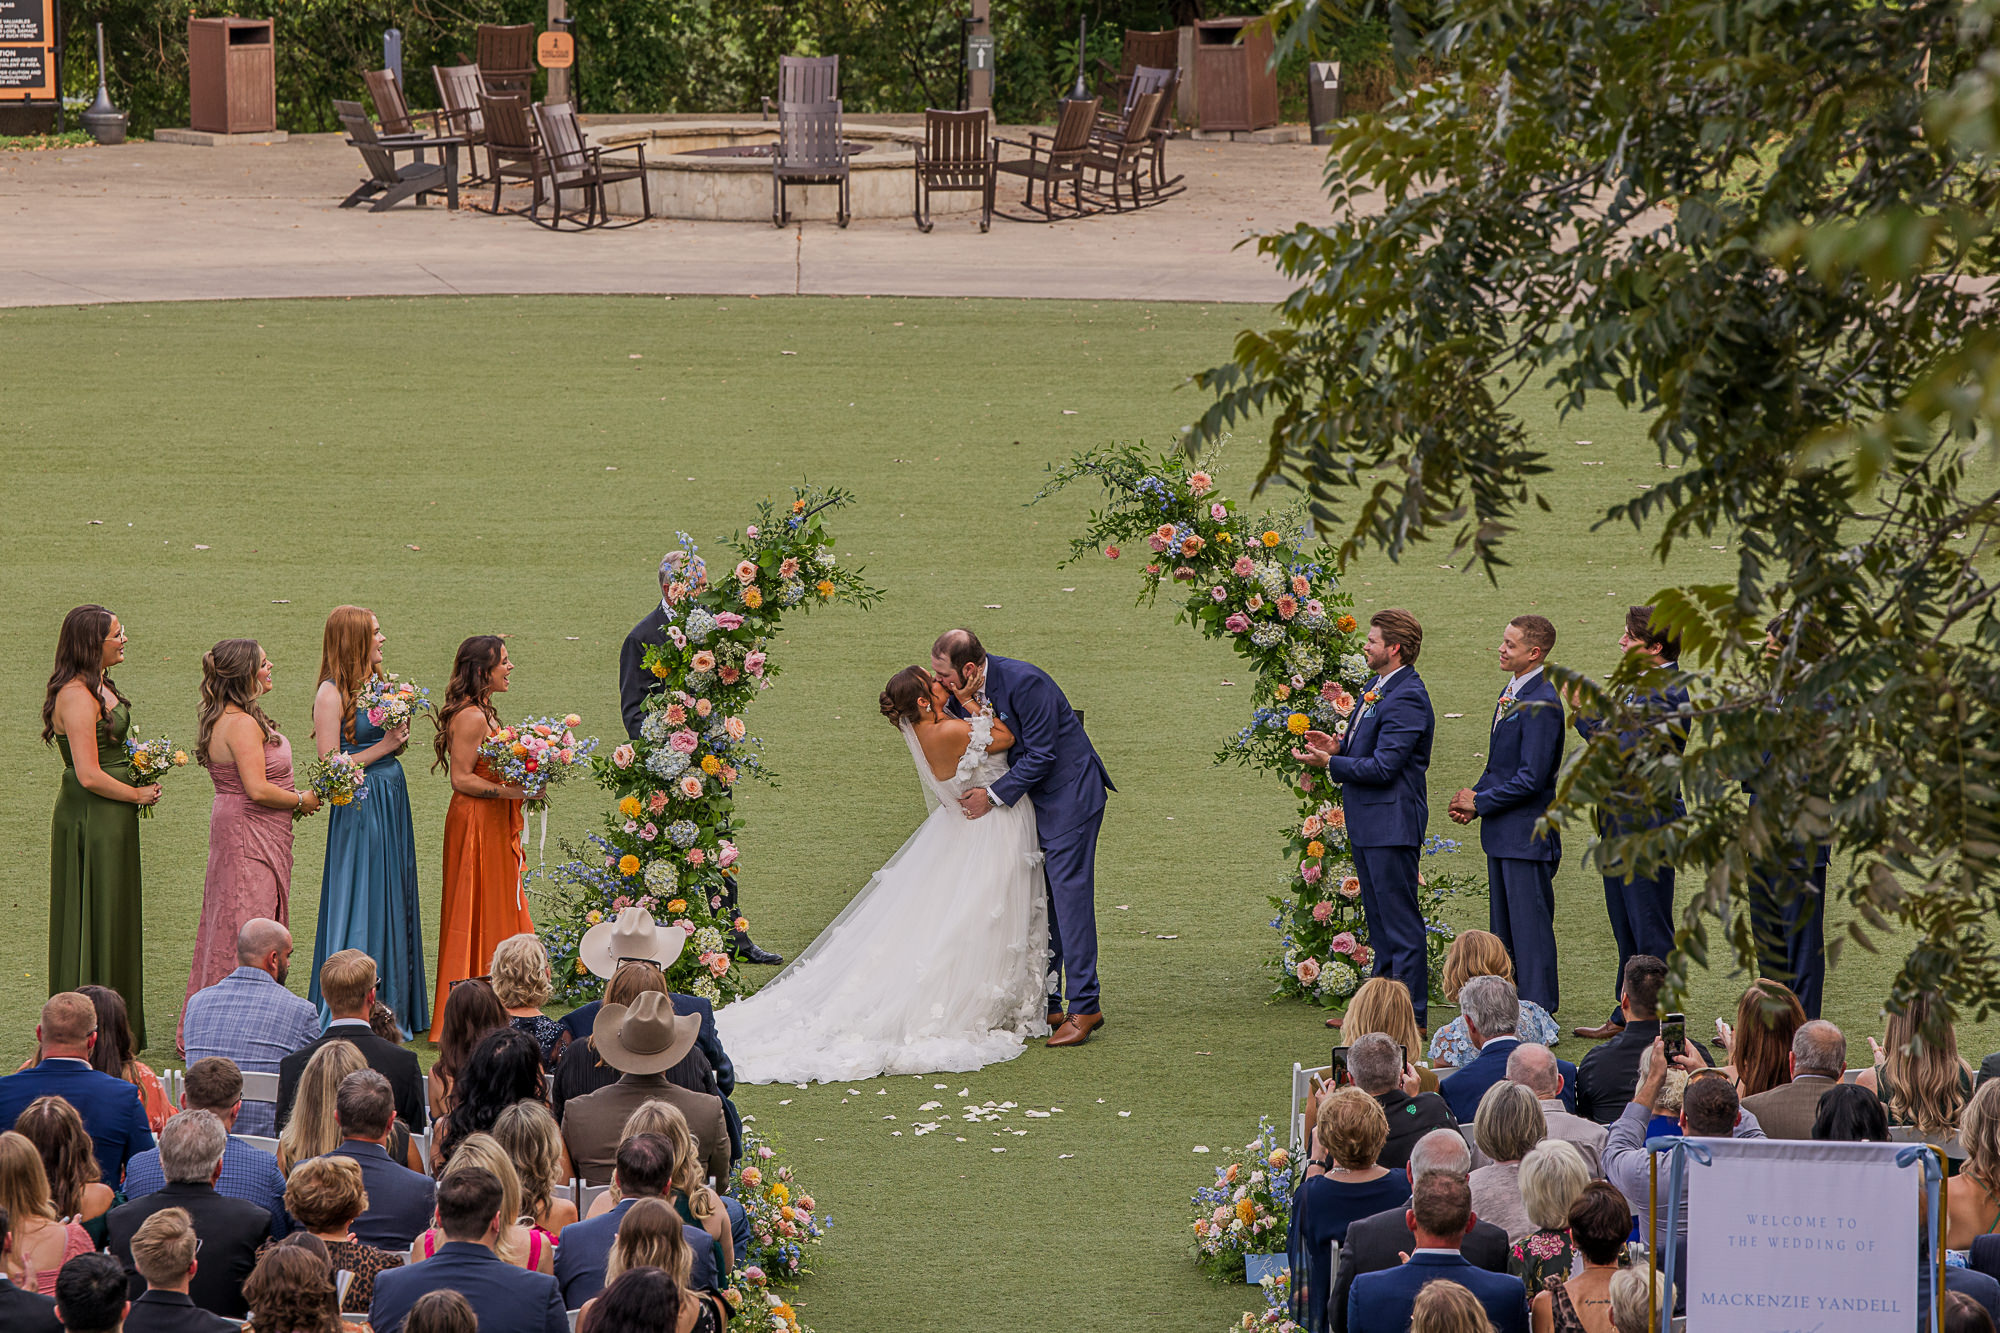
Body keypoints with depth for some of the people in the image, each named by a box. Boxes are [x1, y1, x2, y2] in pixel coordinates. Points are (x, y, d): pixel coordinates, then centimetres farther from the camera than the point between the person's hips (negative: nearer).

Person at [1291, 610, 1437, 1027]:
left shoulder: (1406, 699, -19)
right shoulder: (1377, 688, 13)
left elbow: (1383, 767, -23)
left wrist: (1329, 763, -16)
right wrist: (1339, 746, 4)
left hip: (1391, 822, -11)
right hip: (1367, 821, 11)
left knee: (1400, 920, -5)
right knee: (1379, 919, 16)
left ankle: (1411, 1013, -1)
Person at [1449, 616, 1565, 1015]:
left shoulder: (1541, 703, -19)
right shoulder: (1511, 693, 12)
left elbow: (1531, 777, -22)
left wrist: (1481, 802, -13)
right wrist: (1474, 797, 5)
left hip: (1527, 834, -10)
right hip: (1502, 832, 10)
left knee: (1530, 926, -4)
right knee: (1504, 929, 16)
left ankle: (1538, 1012, 1)